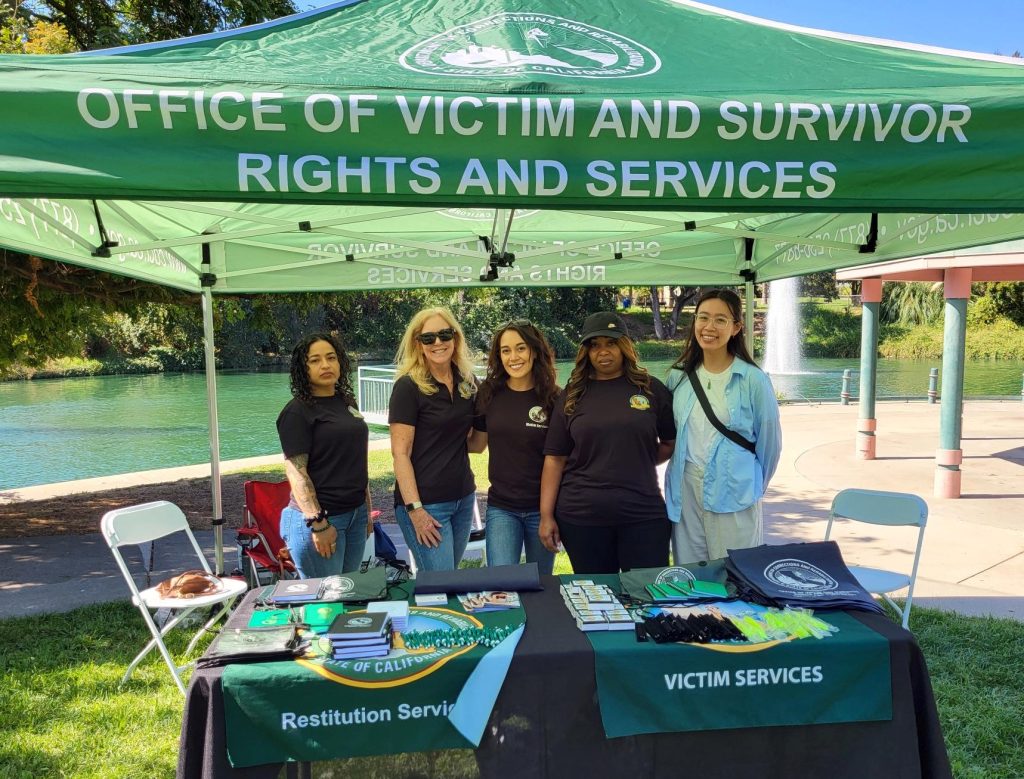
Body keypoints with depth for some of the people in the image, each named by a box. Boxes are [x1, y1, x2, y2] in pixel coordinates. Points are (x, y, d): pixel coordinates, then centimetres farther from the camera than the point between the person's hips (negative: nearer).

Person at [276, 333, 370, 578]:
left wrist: (367, 508, 18)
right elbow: (296, 472, -16)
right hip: (318, 517, -7)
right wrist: (318, 524, -20)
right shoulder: (297, 412, -10)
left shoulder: (347, 402, 12)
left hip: (356, 513, 7)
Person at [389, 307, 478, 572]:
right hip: (426, 503, -6)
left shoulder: (468, 382, 7)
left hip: (464, 498, 6)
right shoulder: (408, 386, -10)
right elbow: (400, 452, -12)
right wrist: (414, 509, -18)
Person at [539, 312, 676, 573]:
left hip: (644, 514, 0)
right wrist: (546, 515, -1)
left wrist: (640, 463, -3)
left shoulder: (651, 388, 3)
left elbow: (673, 442, 10)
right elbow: (555, 458, 3)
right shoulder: (572, 396, 4)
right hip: (581, 517, 0)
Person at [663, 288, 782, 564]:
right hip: (685, 490, 3)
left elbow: (769, 439, 1)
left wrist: (754, 485, 11)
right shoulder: (679, 375, 3)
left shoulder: (753, 379, -8)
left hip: (733, 493, -3)